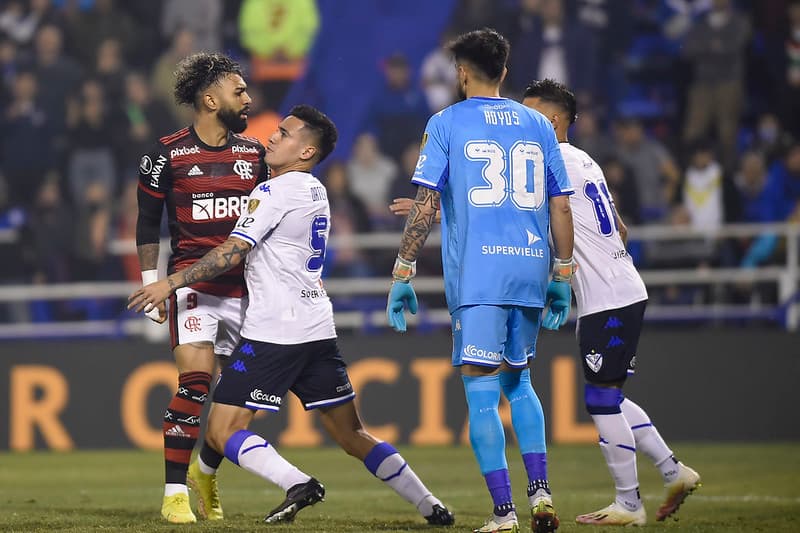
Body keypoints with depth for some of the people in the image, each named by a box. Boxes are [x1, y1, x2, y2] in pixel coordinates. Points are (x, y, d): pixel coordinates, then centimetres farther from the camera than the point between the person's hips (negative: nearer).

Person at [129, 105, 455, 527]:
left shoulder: (275, 191, -10)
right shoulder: (316, 193, 16)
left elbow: (231, 254, -13)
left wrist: (171, 283, -7)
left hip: (273, 330, -8)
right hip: (318, 329, 8)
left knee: (223, 433, -8)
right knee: (351, 434, 14)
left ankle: (297, 484, -26)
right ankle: (430, 506, 11)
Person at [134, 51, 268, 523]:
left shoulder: (253, 153, 11)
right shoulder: (168, 155, -2)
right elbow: (148, 224, 3)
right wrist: (153, 285, -1)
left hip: (245, 286, 5)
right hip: (193, 285, -5)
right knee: (195, 383, -17)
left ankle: (206, 472, 29)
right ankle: (175, 494, -12)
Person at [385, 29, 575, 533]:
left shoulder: (446, 123, 1)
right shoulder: (538, 125, 13)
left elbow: (425, 205, -4)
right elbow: (561, 207, 12)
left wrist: (403, 274, -1)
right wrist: (563, 277, 19)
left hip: (476, 273, -4)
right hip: (530, 268, 4)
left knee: (481, 388, -2)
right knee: (518, 380, 20)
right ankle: (540, 490, 6)